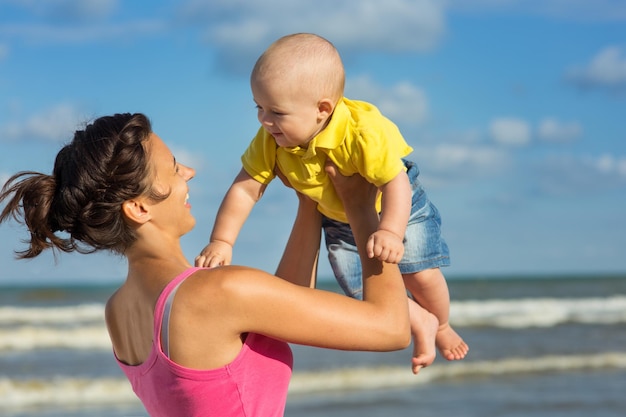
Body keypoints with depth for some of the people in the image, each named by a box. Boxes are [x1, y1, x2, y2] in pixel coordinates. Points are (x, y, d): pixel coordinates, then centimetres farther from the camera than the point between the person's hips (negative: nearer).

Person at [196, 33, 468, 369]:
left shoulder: (363, 132, -41)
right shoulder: (270, 140, -27)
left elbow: (396, 182, -42)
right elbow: (245, 189, -23)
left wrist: (391, 231, -57)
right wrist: (221, 241, -32)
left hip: (394, 205, -4)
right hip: (339, 221, 4)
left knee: (420, 274, -11)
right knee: (362, 294, 1)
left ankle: (441, 327, 23)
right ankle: (418, 327, 28)